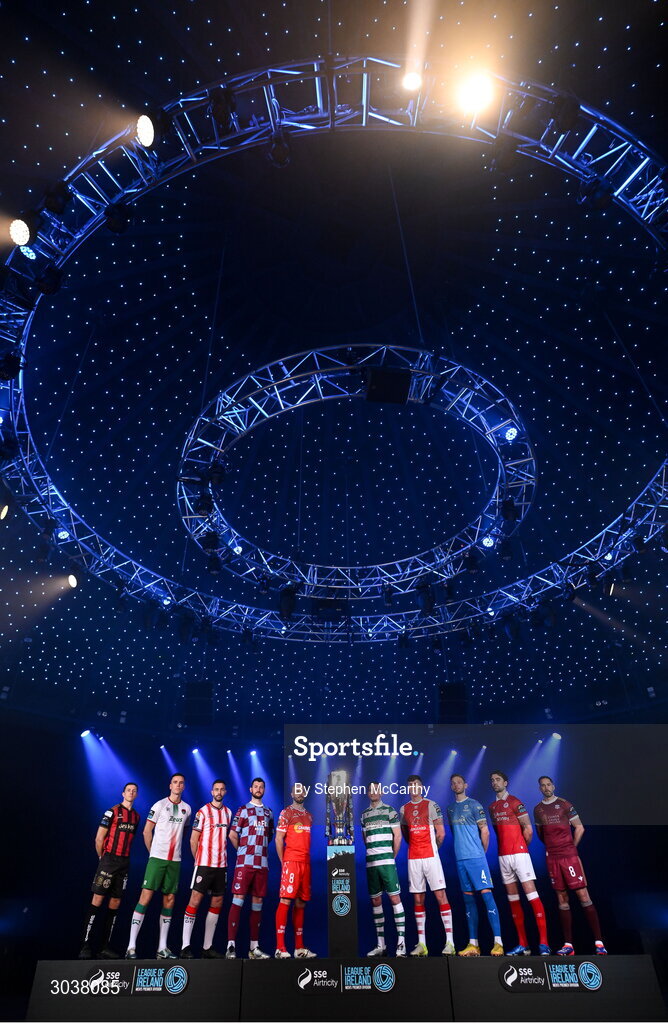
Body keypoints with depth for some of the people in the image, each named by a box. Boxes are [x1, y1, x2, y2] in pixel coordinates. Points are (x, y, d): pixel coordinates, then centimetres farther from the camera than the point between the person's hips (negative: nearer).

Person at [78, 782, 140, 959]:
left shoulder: (136, 816, 11)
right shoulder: (112, 812, -6)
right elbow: (99, 838, -4)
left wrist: (123, 856, 12)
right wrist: (103, 858, 4)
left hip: (124, 862, 6)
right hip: (109, 859, -6)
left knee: (115, 903, 7)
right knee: (97, 899, -6)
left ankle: (105, 946, 13)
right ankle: (85, 945, 0)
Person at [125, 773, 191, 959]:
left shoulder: (187, 808, 8)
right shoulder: (159, 805, -4)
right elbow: (147, 831, 1)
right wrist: (153, 852, 3)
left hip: (175, 860, 4)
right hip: (157, 858, -4)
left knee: (169, 901, 6)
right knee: (145, 897, -9)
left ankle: (162, 948, 15)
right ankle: (131, 946, -2)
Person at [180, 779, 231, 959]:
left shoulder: (228, 812, 9)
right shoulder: (203, 812, -6)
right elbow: (193, 839, -3)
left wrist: (222, 855, 10)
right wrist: (198, 860, 0)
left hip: (221, 864, 6)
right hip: (204, 863, -6)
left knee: (217, 903, 8)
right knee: (195, 900, -7)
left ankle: (207, 947, 17)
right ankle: (185, 946, -1)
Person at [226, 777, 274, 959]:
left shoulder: (268, 812, 15)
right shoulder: (243, 810, 1)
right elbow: (232, 835, -1)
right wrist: (244, 850, 5)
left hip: (262, 863, 5)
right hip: (245, 862, -5)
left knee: (258, 901, 7)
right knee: (238, 898, -8)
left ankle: (254, 947, 13)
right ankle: (231, 945, -6)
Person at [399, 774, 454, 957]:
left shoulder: (431, 805, -1)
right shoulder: (404, 809, 11)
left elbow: (441, 833, 1)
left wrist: (431, 847, 8)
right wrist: (416, 847, 13)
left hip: (431, 856, -4)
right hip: (413, 858, 4)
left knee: (441, 895, -7)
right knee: (418, 899, 6)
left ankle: (449, 941, -4)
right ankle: (421, 944, 11)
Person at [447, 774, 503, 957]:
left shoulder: (474, 804, -2)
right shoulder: (451, 809, 14)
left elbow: (485, 831, -1)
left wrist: (481, 852, 4)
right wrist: (461, 852, 12)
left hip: (476, 857, -6)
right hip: (460, 859, 6)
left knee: (487, 895, -8)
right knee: (468, 900, 8)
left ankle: (498, 942, -7)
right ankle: (473, 944, 12)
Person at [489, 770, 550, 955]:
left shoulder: (515, 803, -6)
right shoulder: (492, 807, 13)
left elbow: (528, 829, -4)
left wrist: (519, 846, 5)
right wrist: (506, 847, 9)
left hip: (519, 853, -7)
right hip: (503, 855, 7)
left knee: (531, 893, -8)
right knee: (513, 899, 8)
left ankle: (543, 942, -6)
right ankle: (523, 945, 13)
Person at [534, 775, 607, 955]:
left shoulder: (564, 804, -1)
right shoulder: (537, 809, 9)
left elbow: (579, 828, 2)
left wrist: (571, 847, 0)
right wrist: (551, 846, 11)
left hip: (569, 855, -3)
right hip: (552, 858, 4)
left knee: (583, 895, -6)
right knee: (562, 899, 6)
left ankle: (598, 942, -2)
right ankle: (568, 945, 11)